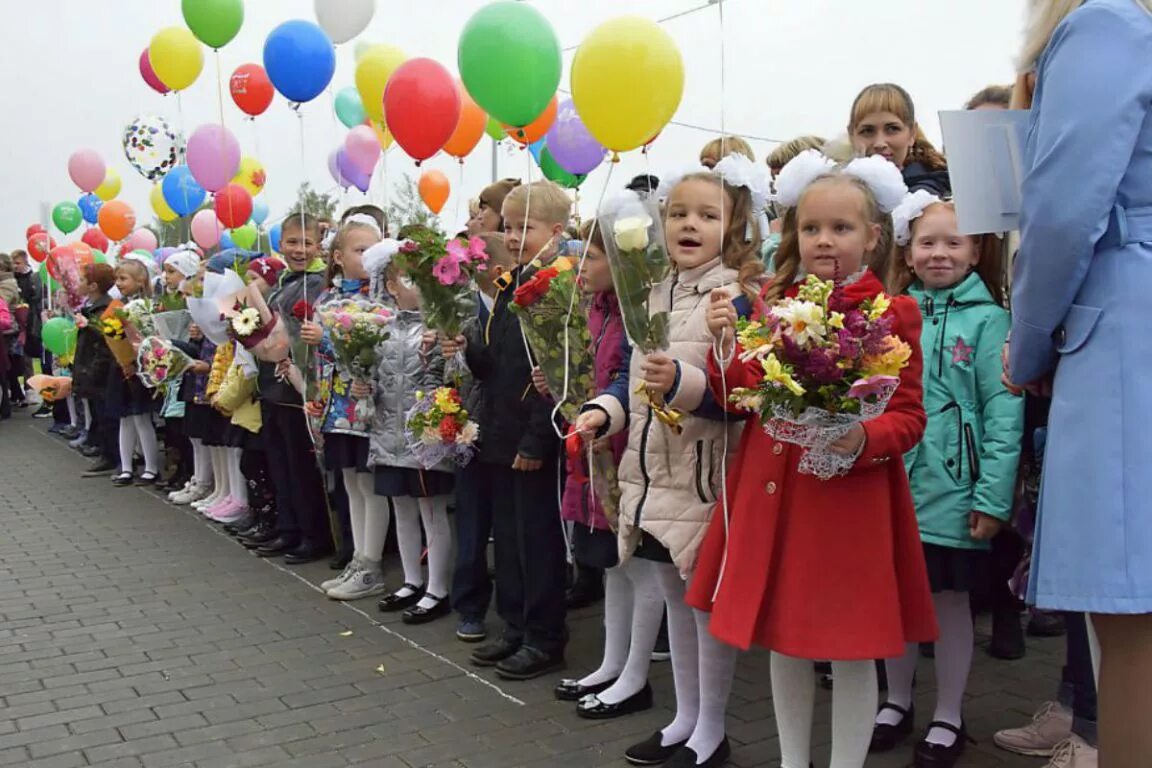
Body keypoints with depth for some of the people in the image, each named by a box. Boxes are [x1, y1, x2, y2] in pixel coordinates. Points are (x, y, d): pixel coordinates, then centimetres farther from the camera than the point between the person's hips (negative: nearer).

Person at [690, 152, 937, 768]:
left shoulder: (893, 313, -4)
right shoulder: (774, 303, 8)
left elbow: (908, 416, -5)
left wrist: (863, 439, -24)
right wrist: (726, 344, -8)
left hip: (853, 497, -4)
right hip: (774, 492, 4)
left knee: (852, 648, 5)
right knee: (783, 639, 15)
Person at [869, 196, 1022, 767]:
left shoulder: (988, 318, -5)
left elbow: (1004, 412, -10)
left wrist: (994, 497, -15)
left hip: (953, 491, -3)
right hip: (893, 484, 3)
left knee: (951, 600, 9)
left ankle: (948, 719, 26)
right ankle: (897, 702, 34)